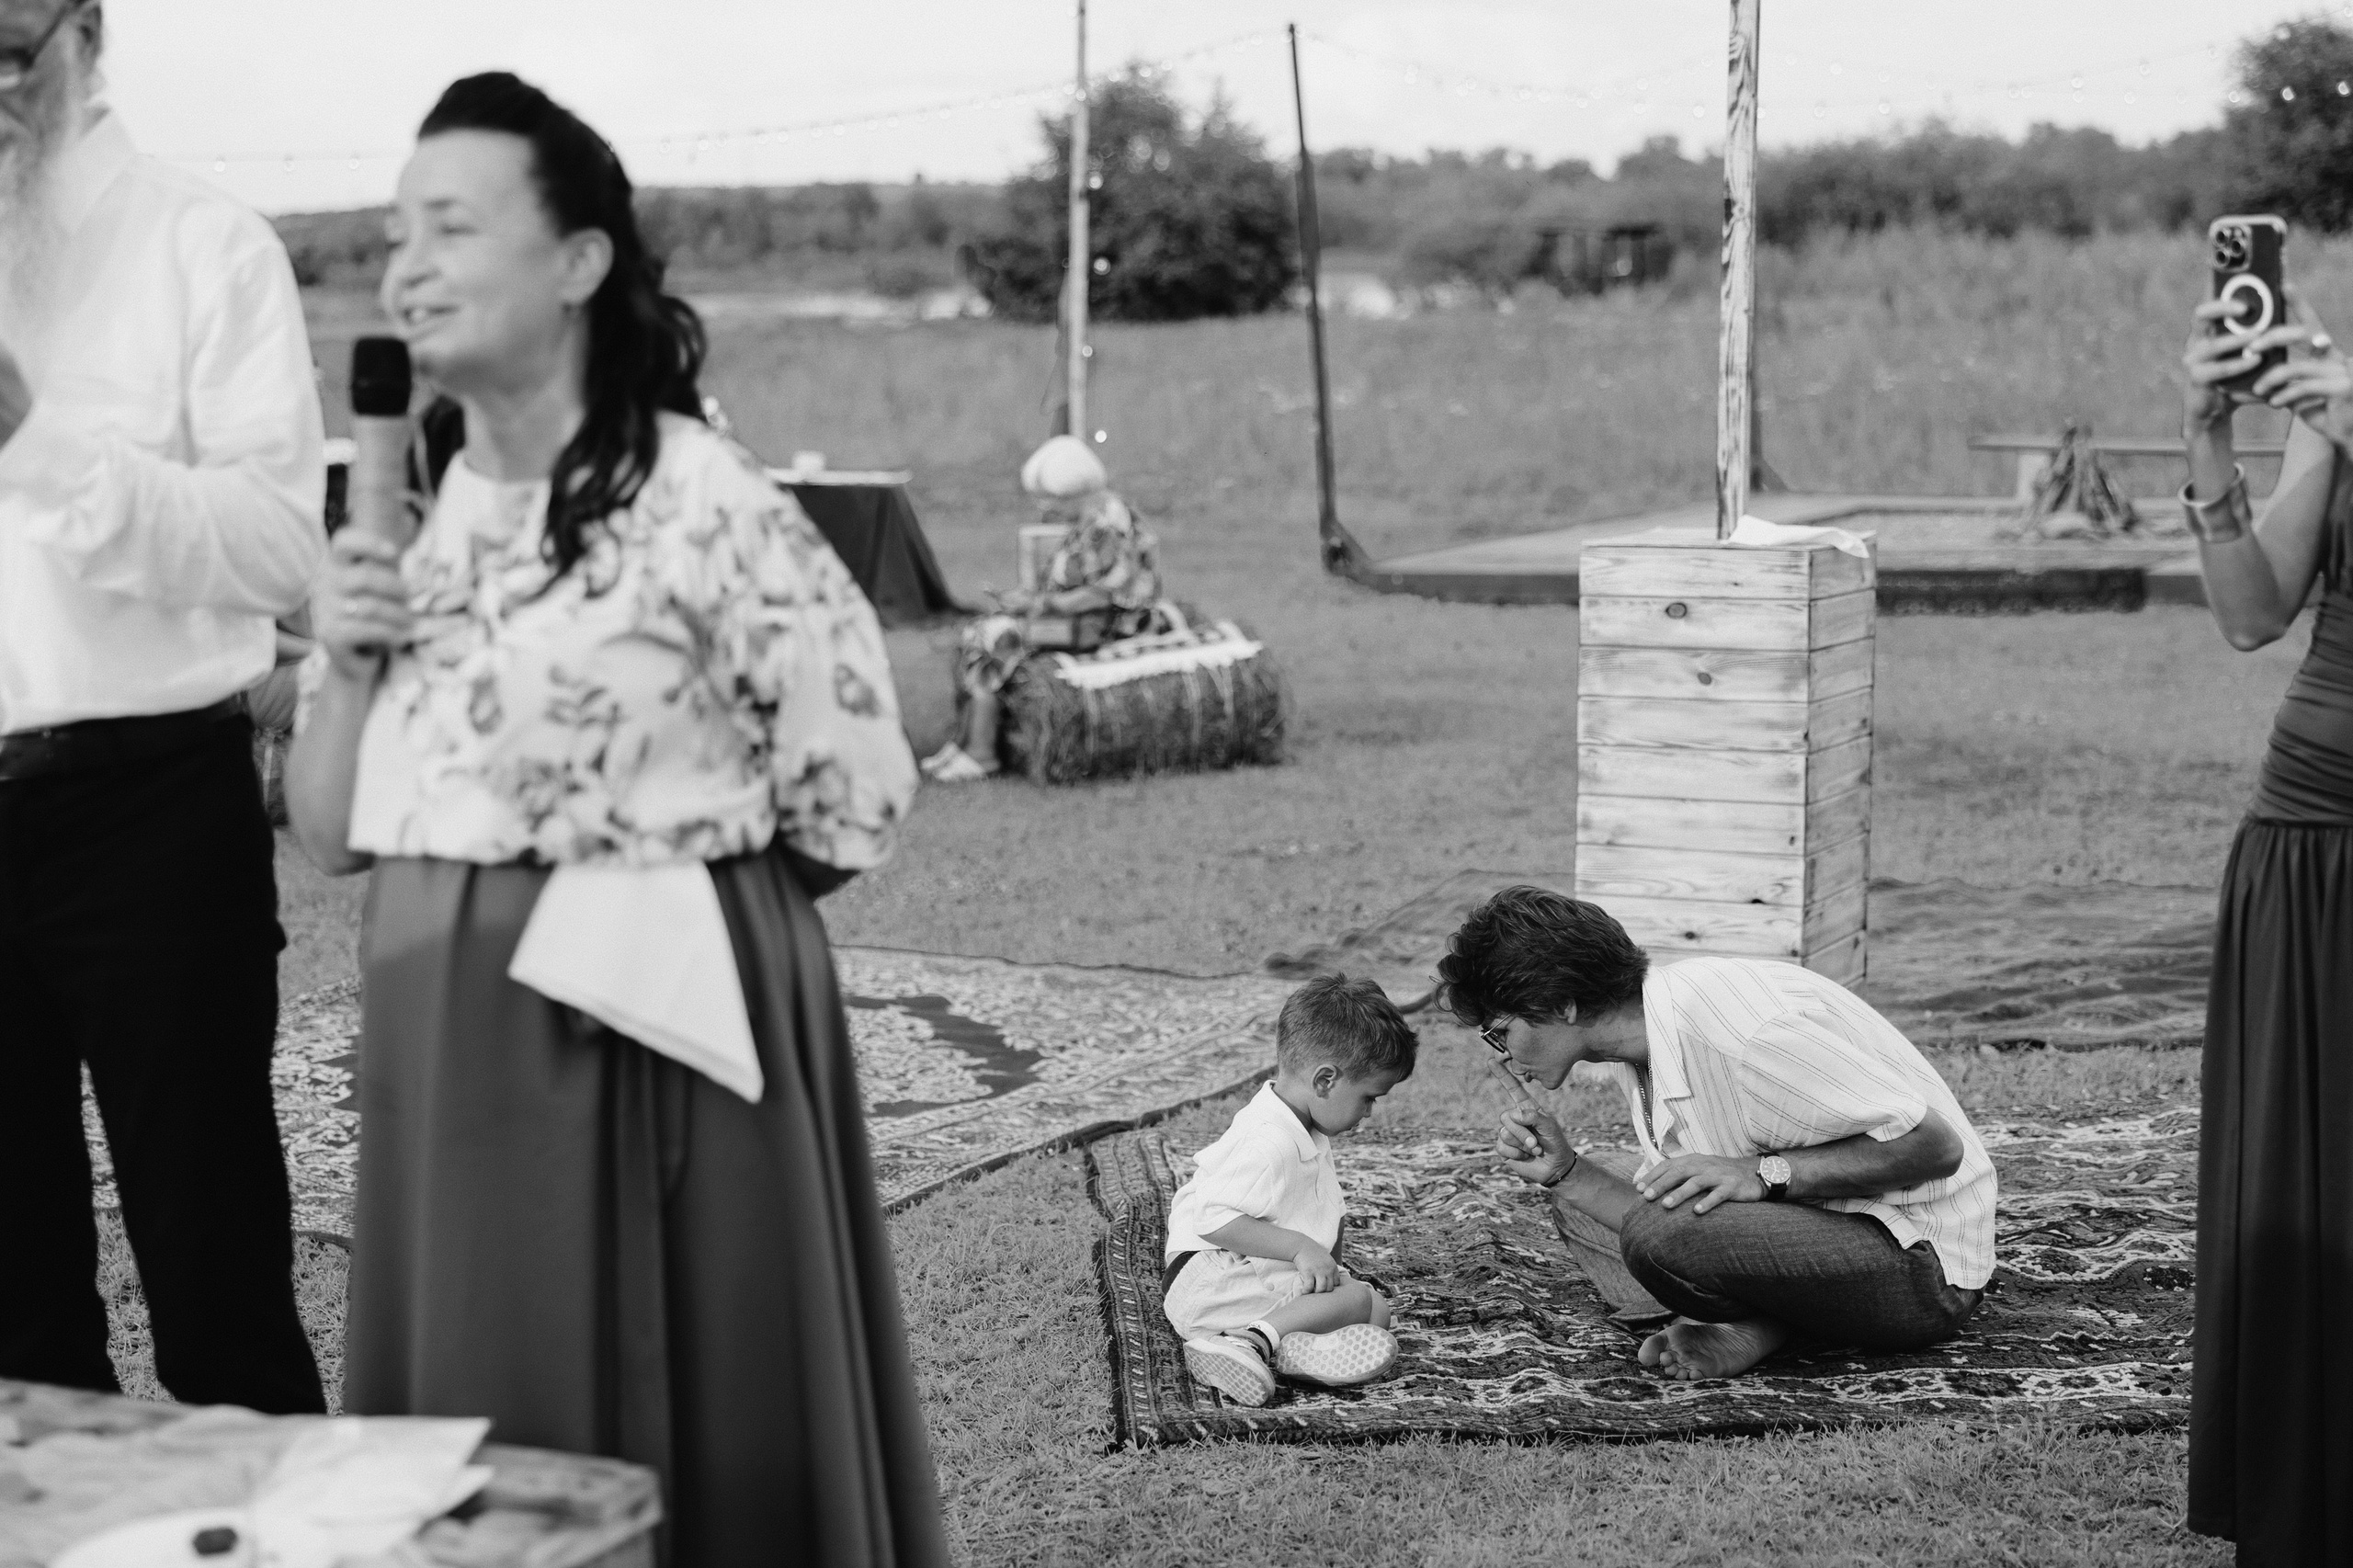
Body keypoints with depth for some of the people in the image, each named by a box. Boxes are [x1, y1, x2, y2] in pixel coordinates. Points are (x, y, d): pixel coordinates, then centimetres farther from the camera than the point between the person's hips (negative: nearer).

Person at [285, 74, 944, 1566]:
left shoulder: (704, 504, -12)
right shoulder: (407, 516, 8)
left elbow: (855, 795, -8)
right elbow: (329, 829, 12)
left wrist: (664, 872, 3)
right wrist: (344, 664, -5)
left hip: (643, 1026, -6)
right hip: (444, 1045, 6)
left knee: (680, 1434, 3)